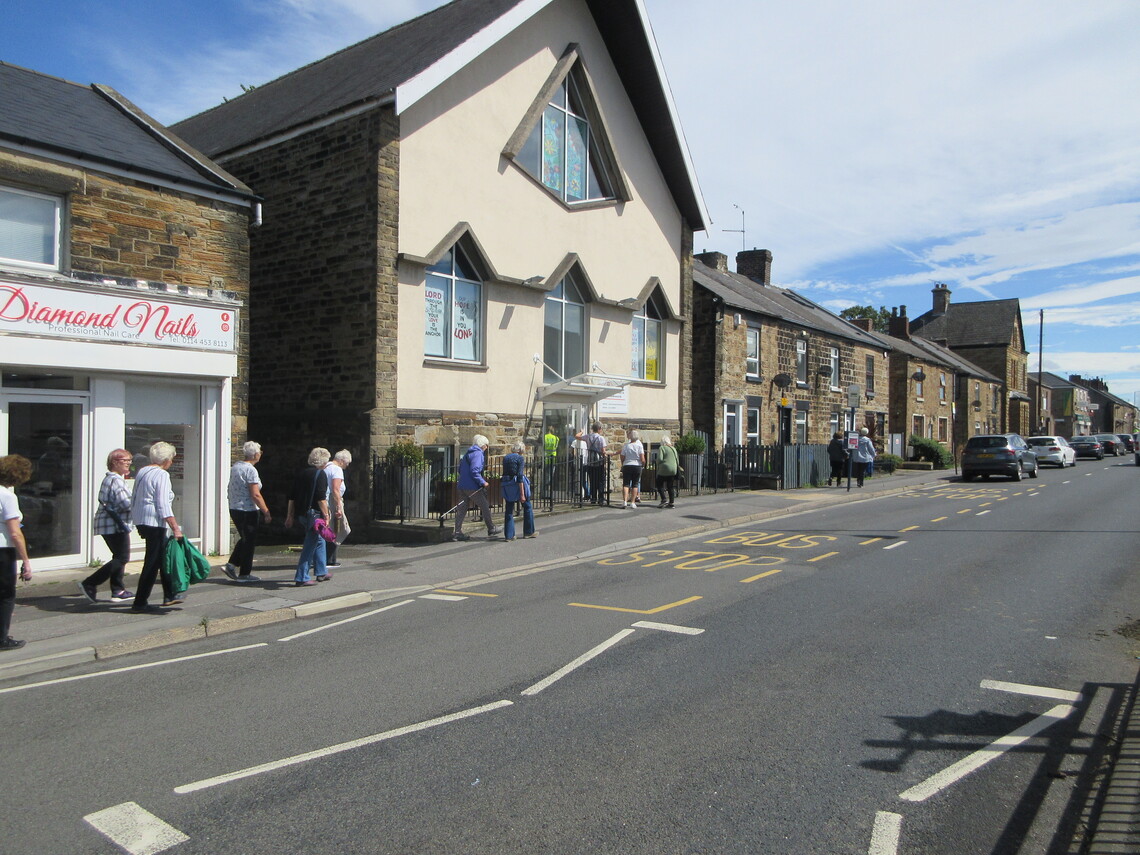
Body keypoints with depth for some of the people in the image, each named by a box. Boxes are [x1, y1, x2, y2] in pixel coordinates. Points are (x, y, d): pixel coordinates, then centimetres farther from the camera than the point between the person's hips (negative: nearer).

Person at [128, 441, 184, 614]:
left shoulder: (142, 472, 14)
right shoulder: (162, 475, -13)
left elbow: (134, 498, 20)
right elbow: (163, 505, -18)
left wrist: (137, 521, 30)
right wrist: (176, 528, -17)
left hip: (140, 520, 10)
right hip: (154, 522, -10)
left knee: (163, 557, 18)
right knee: (152, 562, -3)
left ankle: (170, 595, 26)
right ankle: (140, 603, 1)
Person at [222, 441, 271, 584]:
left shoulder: (234, 467, 8)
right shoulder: (250, 470, -18)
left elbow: (229, 490, 18)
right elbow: (255, 495, -21)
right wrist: (267, 512, -17)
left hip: (234, 509, 8)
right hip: (248, 511, -8)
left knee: (244, 539, 21)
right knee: (249, 541, 3)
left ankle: (231, 565, 14)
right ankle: (244, 574, 10)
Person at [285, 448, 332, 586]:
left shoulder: (301, 473, 13)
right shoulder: (320, 474, -10)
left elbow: (292, 496, 15)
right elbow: (321, 498, -19)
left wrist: (290, 516, 18)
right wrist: (326, 515, -16)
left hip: (301, 514, 9)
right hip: (314, 514, -9)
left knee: (319, 540, 22)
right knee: (310, 546, -3)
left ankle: (321, 572, 30)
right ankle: (301, 578, -3)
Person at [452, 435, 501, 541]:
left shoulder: (468, 453, 18)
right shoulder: (478, 454, -11)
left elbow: (460, 470, 22)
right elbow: (474, 470, -22)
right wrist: (482, 482, -15)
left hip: (462, 486, 9)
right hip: (472, 487, -9)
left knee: (462, 508, 7)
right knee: (485, 506, 4)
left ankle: (457, 532, 5)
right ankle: (491, 529, 14)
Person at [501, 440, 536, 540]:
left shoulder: (505, 458, 10)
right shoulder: (520, 458, -9)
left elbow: (505, 473, 14)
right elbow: (519, 476, -16)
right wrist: (522, 494, -17)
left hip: (506, 485, 6)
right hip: (517, 484, -5)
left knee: (509, 510, 10)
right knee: (527, 507, 13)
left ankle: (508, 535, 7)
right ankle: (529, 532, 21)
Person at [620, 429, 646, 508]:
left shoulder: (625, 445, 0)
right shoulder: (639, 445, -3)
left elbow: (622, 458, 1)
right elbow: (642, 459, -8)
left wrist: (622, 465, 19)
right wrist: (643, 464, 12)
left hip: (627, 466, 0)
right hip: (637, 466, 0)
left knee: (626, 484, 2)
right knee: (635, 484, 7)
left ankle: (624, 501, -13)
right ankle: (632, 502, 4)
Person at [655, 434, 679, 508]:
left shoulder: (661, 448, -5)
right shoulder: (673, 449, 14)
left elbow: (660, 459, -15)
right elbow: (677, 460, 14)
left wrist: (658, 467, 0)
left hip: (664, 469, -6)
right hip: (673, 470, 6)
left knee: (659, 484, 6)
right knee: (671, 486, 9)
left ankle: (663, 500, -6)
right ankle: (671, 503, 8)